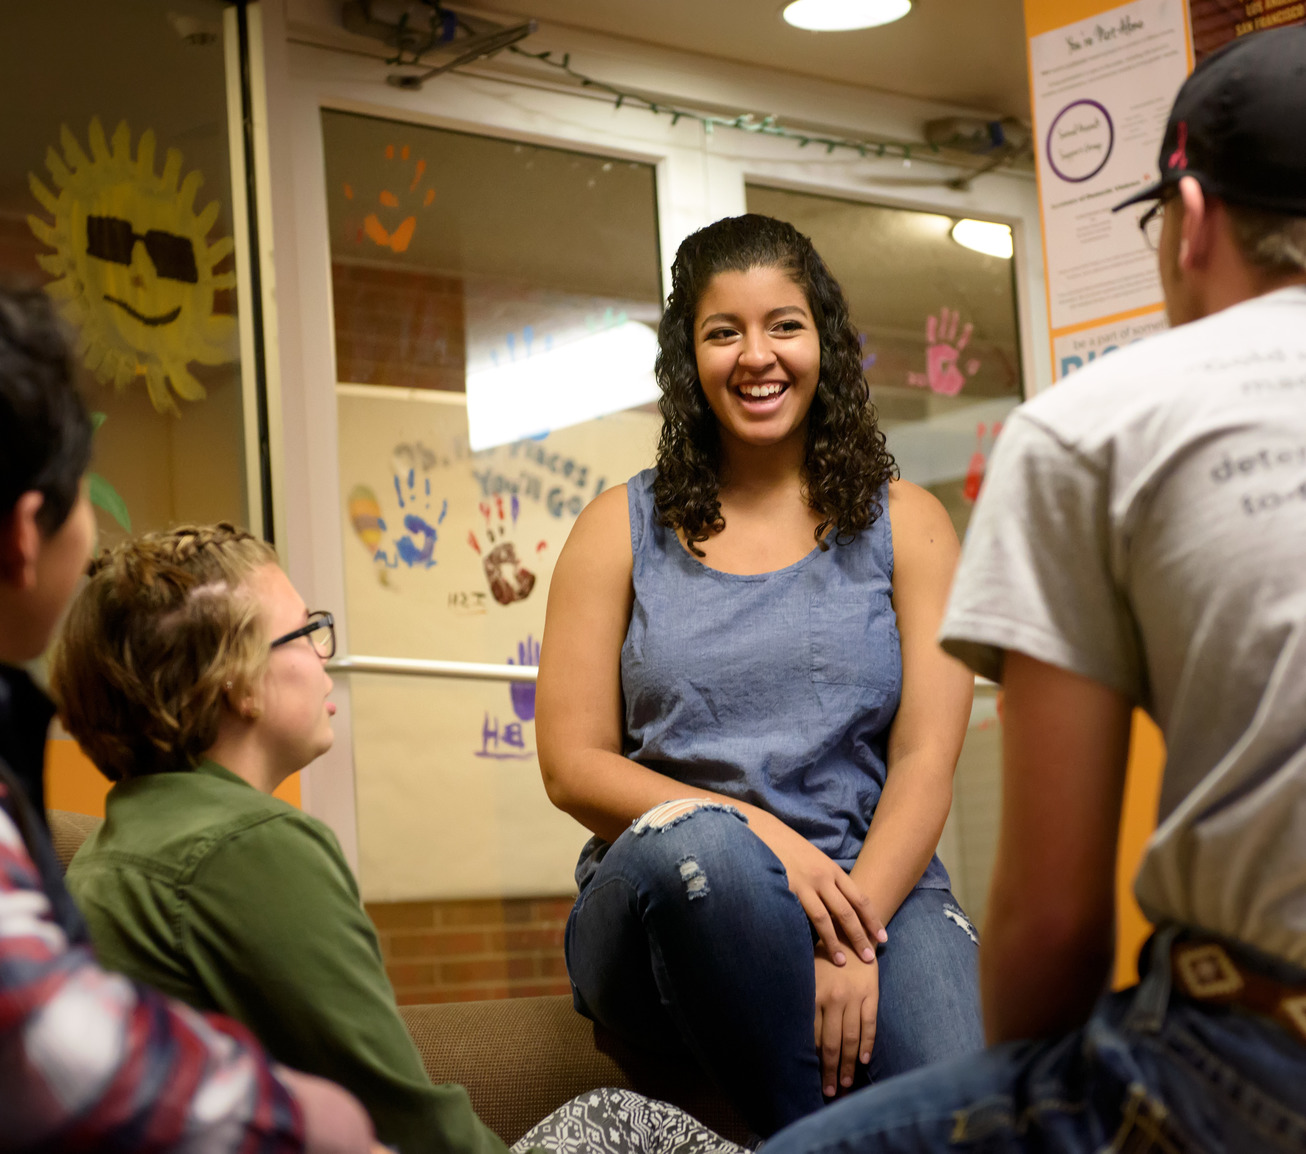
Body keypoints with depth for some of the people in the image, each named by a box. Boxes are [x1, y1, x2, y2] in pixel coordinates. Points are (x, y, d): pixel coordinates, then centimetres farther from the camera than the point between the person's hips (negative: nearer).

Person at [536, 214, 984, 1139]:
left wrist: (853, 939, -15)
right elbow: (574, 767, 4)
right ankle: (813, 1137, -21)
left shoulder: (904, 525, 12)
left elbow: (926, 760, 2)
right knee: (697, 845, -38)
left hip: (873, 887, -1)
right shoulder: (622, 530, 12)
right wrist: (757, 837, -13)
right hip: (660, 901, 1)